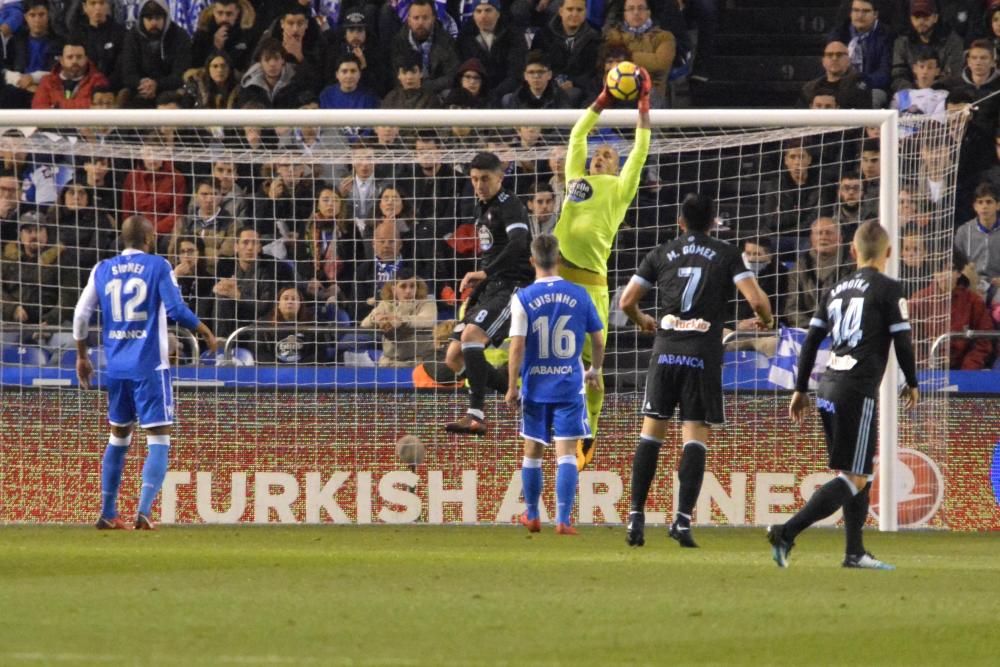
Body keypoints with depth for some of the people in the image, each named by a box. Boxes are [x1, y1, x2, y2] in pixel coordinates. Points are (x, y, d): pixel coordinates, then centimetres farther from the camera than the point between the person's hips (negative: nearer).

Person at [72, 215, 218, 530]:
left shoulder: (102, 270, 7)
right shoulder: (158, 267, -5)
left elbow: (81, 314, 7)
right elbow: (176, 309, -11)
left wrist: (82, 357, 19)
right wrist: (205, 331, 5)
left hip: (116, 368, 5)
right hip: (149, 366, -5)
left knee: (119, 437, 19)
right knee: (158, 441, -2)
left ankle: (107, 514, 18)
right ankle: (144, 511, -18)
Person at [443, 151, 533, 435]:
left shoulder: (510, 205, -10)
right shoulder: (482, 208, 19)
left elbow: (518, 244, -28)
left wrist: (485, 273, -33)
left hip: (512, 286, -10)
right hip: (489, 289, 10)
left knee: (471, 335, -30)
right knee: (454, 358, 5)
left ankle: (476, 416, -31)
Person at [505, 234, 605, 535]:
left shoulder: (523, 298, -6)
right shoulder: (578, 295, -1)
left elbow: (517, 345, -10)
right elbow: (598, 340, 6)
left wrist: (512, 387, -4)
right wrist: (595, 370, 24)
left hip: (535, 385, 0)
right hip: (569, 386, 0)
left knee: (532, 451, 15)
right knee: (566, 454, -2)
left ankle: (532, 516, 27)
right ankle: (563, 520, -12)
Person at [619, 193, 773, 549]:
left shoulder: (661, 254, 9)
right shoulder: (726, 254, 3)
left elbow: (626, 301, 9)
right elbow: (756, 299, -7)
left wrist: (642, 321, 31)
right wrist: (766, 319, 15)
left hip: (665, 351, 2)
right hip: (704, 354, -2)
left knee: (651, 432, 9)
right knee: (696, 436, 0)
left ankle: (636, 516, 4)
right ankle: (683, 518, -10)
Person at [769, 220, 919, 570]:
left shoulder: (837, 289, 15)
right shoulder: (888, 289, -4)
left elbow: (811, 340, 14)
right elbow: (902, 341, -5)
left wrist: (800, 389, 19)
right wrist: (912, 384, 11)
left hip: (828, 388, 8)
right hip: (858, 392, -8)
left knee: (860, 474, 18)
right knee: (854, 479, -8)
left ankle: (855, 552, 18)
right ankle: (786, 533, -21)